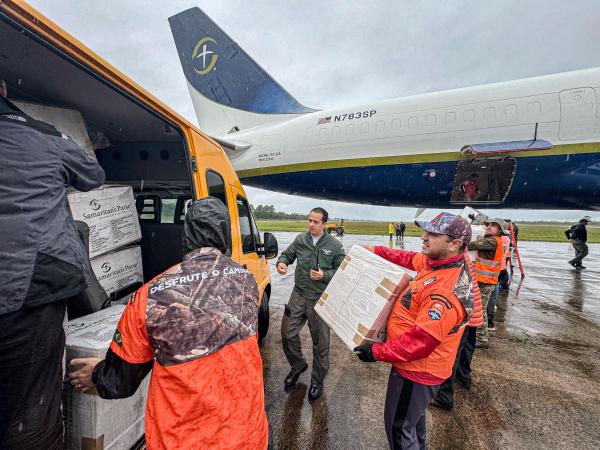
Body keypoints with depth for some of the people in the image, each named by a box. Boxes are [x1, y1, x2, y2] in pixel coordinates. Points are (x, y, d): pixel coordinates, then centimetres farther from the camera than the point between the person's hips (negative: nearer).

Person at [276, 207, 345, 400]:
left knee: (321, 342, 10)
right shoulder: (300, 239, 0)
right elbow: (287, 254, 11)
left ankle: (317, 381, 34)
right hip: (298, 295, 3)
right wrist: (281, 262, -11)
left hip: (321, 299, -3)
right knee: (288, 333, 11)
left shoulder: (335, 245, -7)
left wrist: (325, 275, -19)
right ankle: (298, 365, 41)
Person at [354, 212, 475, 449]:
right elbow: (411, 259, 12)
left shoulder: (448, 291, -34)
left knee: (399, 428, 13)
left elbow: (422, 340, -31)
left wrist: (377, 352, -21)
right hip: (417, 365, 9)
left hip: (416, 370, -9)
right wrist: (377, 251, 9)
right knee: (413, 416, 32)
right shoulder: (438, 261, -7)